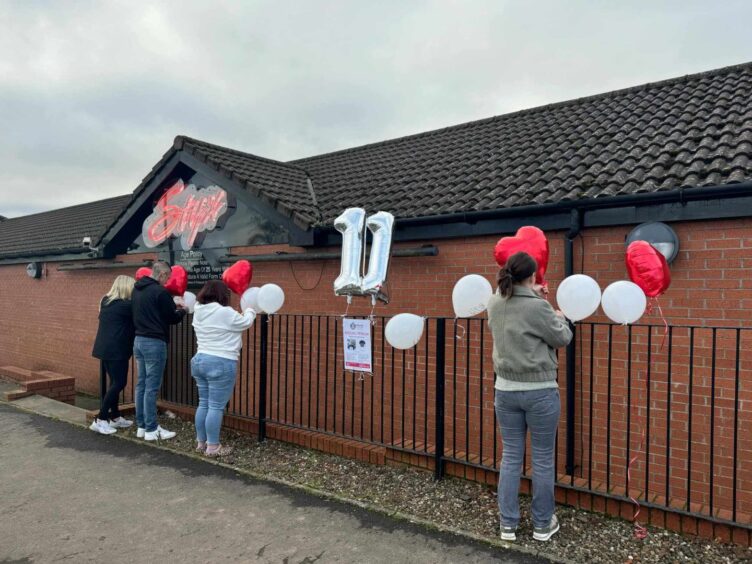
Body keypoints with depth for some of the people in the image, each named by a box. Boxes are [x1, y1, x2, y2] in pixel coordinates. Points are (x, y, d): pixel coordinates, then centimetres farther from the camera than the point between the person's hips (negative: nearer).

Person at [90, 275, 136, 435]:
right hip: (116, 350, -9)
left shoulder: (106, 302, 11)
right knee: (119, 383, -3)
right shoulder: (126, 305, -13)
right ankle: (100, 420, -3)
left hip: (104, 349, 9)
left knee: (114, 382, 15)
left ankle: (115, 417, 21)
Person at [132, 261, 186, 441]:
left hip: (139, 340, 9)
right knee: (151, 388, -3)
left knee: (141, 384, 13)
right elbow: (172, 318, -8)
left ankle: (141, 426, 20)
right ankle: (151, 430, 4)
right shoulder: (160, 291, -15)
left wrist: (172, 306, 19)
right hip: (154, 343, -9)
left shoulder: (137, 288, 11)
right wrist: (182, 311, 12)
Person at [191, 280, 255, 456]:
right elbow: (245, 322, -1)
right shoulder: (225, 312, -16)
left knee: (204, 404, 15)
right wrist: (251, 310, 19)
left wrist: (242, 313, 26)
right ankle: (213, 447, 4)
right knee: (216, 407, -2)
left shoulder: (199, 312, 8)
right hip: (220, 364, -8)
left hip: (199, 360, 8)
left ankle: (201, 442, 23)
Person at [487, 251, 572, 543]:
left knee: (510, 457, 13)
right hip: (540, 391, -5)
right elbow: (562, 338, -3)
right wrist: (560, 317, 15)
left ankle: (508, 524, 22)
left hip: (505, 390, 5)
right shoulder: (538, 307, -18)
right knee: (542, 459, 11)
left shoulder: (494, 304, -1)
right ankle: (542, 525, 25)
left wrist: (531, 295, 31)